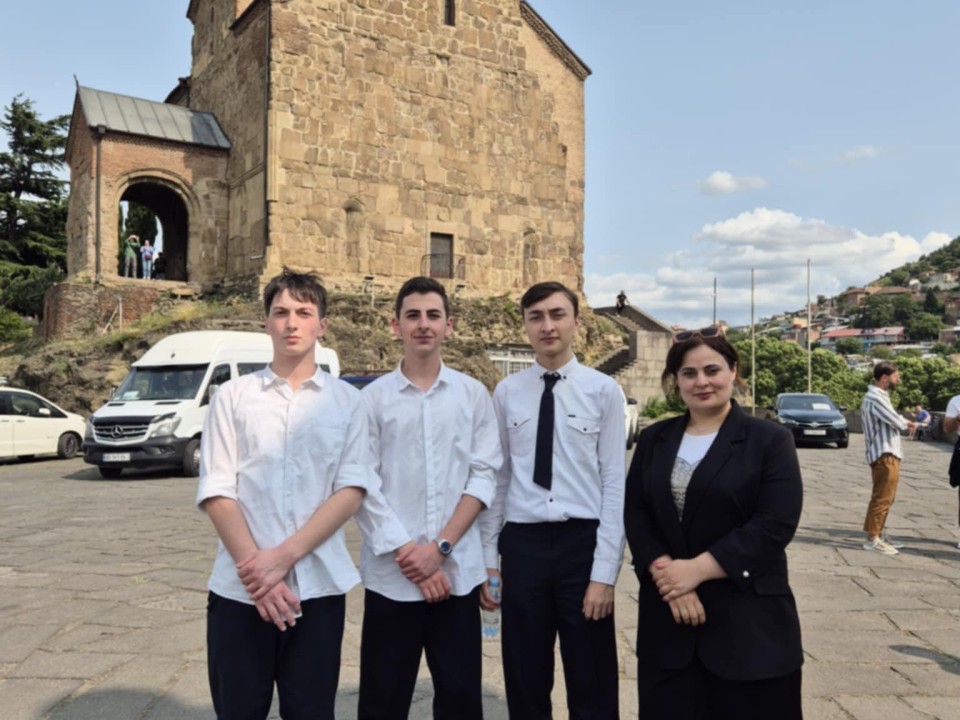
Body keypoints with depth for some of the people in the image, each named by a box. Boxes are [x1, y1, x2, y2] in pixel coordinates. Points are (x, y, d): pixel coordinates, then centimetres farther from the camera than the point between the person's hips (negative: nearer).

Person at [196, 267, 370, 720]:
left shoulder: (346, 401, 4)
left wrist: (285, 555, -13)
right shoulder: (233, 396, 4)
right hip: (240, 588, 0)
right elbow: (216, 493, -1)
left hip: (317, 586, 0)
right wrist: (254, 567, -12)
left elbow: (351, 490, -3)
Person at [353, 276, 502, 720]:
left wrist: (441, 546, -9)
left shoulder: (474, 395, 4)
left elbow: (484, 476, 0)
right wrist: (407, 552, -10)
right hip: (391, 573, -1)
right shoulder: (372, 398, 0)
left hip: (458, 570, 1)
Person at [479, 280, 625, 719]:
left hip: (582, 541, -2)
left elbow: (615, 483, -6)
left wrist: (605, 571, -9)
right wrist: (486, 559, 4)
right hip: (521, 543, 2)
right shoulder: (506, 393, 3)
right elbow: (497, 479, 6)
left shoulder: (603, 390, -4)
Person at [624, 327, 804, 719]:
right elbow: (635, 513, 3)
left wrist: (697, 569, -16)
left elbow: (775, 525, -11)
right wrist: (665, 571, -14)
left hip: (748, 620, -3)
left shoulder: (770, 439, -2)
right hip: (667, 617, 3)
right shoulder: (653, 440, 10)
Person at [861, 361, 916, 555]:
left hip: (887, 454, 11)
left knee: (885, 498, 15)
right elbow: (897, 422, -16)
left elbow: (893, 420, 18)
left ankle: (877, 536, 22)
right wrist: (909, 423, 6)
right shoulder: (875, 397, -18)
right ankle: (872, 540, -3)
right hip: (885, 455, -11)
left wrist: (905, 422, -1)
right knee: (882, 498, -7)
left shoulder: (878, 396, 17)